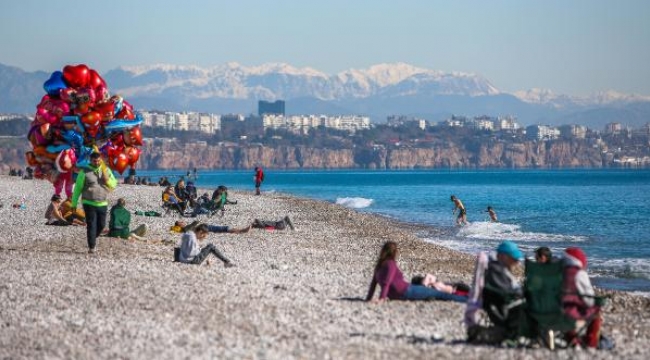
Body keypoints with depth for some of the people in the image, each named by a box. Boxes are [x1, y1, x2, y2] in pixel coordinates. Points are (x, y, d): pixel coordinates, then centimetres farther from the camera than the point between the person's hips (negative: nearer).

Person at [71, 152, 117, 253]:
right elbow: (77, 188, -2)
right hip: (89, 203, -4)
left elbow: (114, 184, 7)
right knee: (91, 225, -6)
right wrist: (74, 204, -3)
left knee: (101, 225, 9)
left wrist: (107, 180, -15)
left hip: (102, 204, 4)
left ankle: (93, 239, 35)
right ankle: (91, 247, -2)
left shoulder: (106, 170, 7)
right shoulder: (84, 172, -5)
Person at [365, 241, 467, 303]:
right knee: (438, 294, -1)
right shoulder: (390, 264, -16)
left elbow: (373, 283, 12)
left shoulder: (379, 265, 10)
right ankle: (465, 299, 3)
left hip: (394, 295, 10)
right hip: (405, 291, -10)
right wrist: (382, 298, -27)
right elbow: (386, 282, -23)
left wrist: (369, 298, 16)